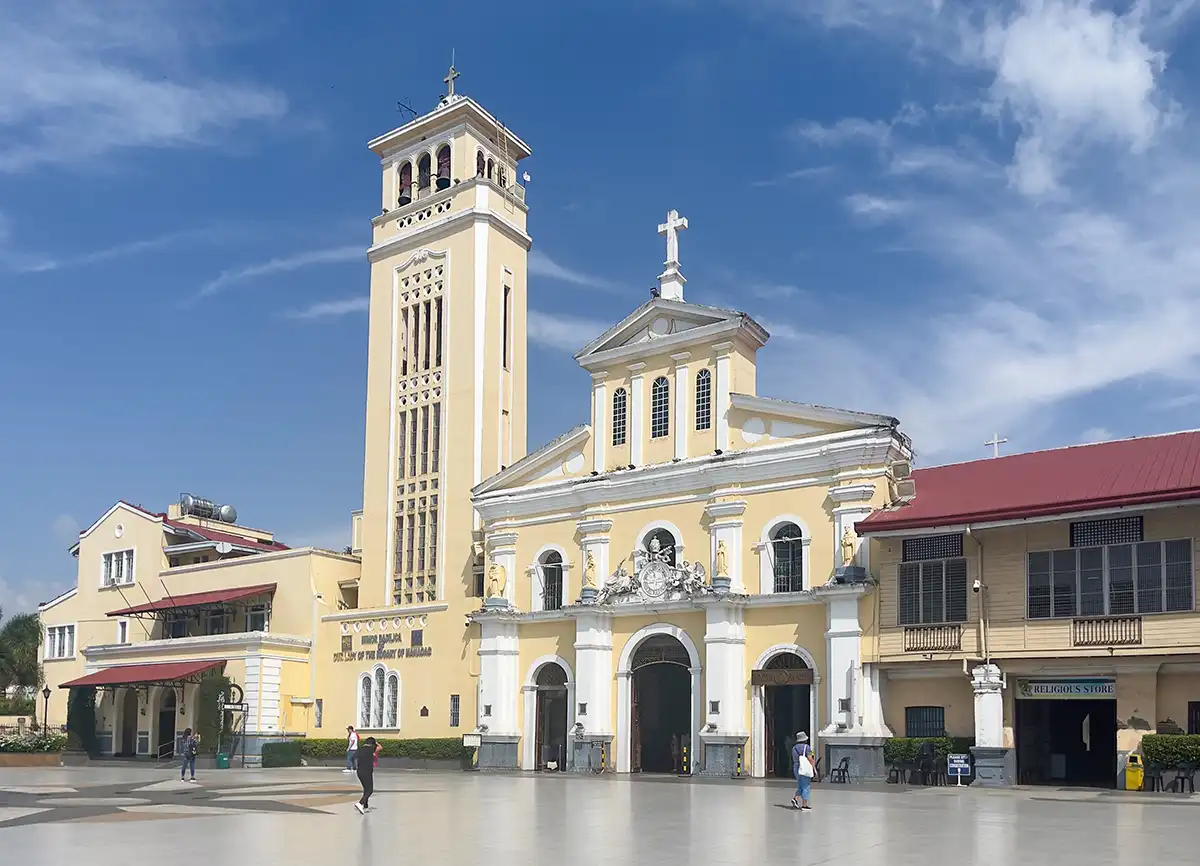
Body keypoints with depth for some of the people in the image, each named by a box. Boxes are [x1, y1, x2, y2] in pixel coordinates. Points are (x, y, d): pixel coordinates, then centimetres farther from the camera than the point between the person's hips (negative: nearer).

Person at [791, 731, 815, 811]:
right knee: (805, 788, -1)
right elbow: (810, 759, -13)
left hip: (796, 768, 6)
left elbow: (794, 760, 13)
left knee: (800, 787, 18)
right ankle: (804, 806, -1)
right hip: (805, 769, -6)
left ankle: (795, 799, -2)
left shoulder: (794, 748, 10)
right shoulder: (806, 747, -9)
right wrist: (814, 768, -5)